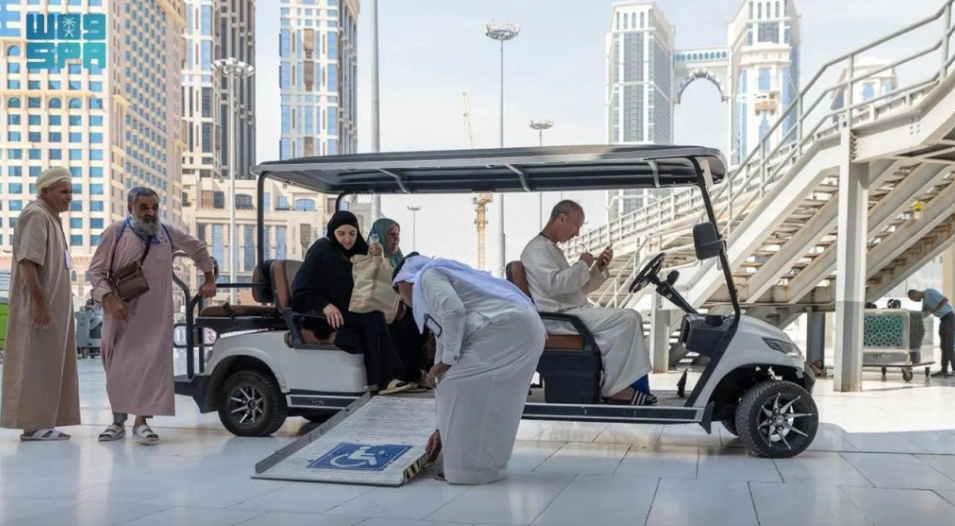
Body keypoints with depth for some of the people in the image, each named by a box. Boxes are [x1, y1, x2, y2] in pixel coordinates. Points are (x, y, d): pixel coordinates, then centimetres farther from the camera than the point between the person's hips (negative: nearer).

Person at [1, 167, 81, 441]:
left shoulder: (50, 216, 17)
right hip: (39, 306, -10)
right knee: (35, 365, -6)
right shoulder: (36, 215, -12)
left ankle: (40, 422, 15)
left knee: (46, 366, 11)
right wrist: (39, 303, -25)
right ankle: (32, 424, -1)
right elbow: (27, 261, -22)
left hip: (51, 305, 10)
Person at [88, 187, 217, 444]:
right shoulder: (115, 233, -4)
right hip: (121, 313, -1)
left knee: (151, 364, -8)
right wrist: (109, 300, -19)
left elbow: (199, 249, 21)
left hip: (155, 316, 1)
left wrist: (209, 279, 20)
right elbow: (96, 270, -6)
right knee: (118, 365, 7)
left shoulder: (169, 233, 5)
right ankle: (118, 421, 20)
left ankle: (141, 422, -4)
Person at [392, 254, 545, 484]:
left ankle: (470, 468, 3)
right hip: (520, 329, 10)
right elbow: (454, 380, 31)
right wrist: (442, 429, 32)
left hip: (507, 328, -10)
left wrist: (448, 359, -6)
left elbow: (453, 311, -17)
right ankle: (486, 465, 22)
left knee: (465, 387, -4)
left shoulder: (427, 276, 7)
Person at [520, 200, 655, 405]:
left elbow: (578, 289, 24)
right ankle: (614, 388, -13)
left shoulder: (552, 249, 25)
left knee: (631, 318, 2)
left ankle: (628, 386, -5)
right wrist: (582, 265, -9)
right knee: (627, 319, -19)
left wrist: (599, 268, 9)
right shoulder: (537, 249, -7)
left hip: (573, 312, 11)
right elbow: (555, 284, -23)